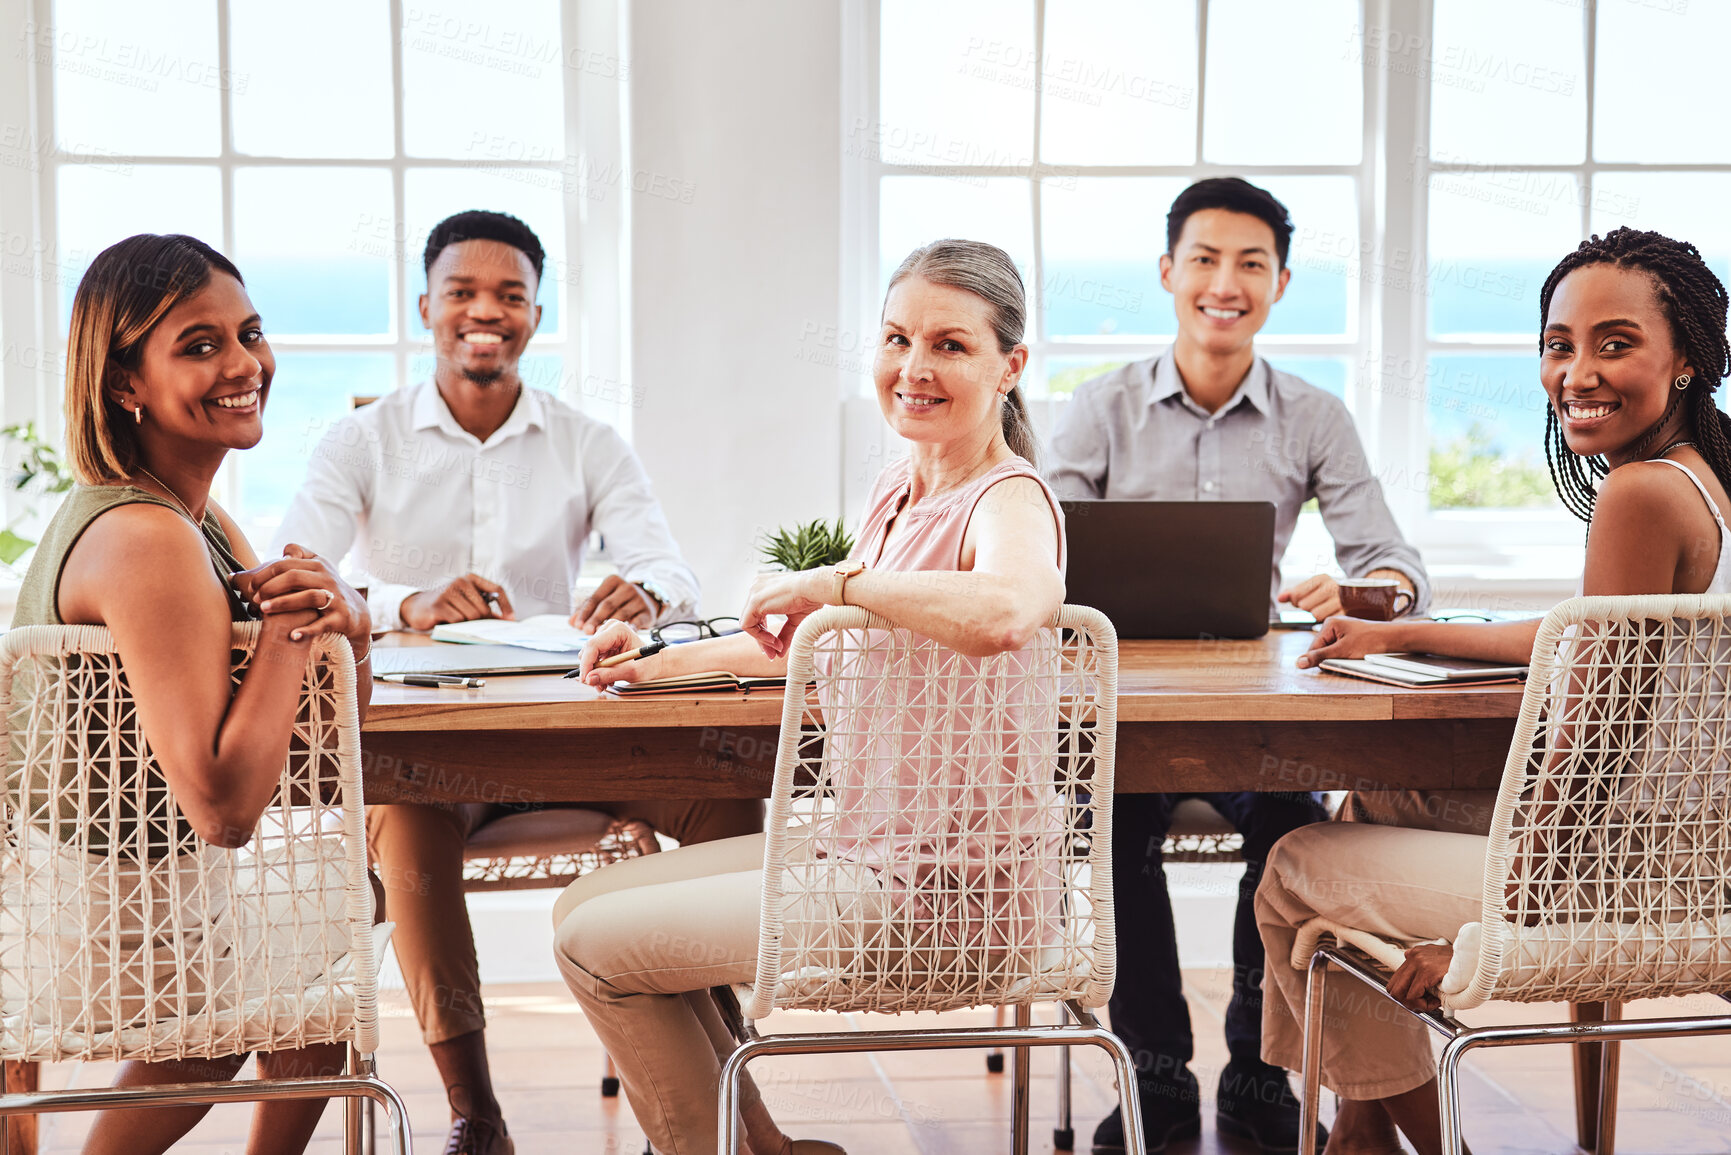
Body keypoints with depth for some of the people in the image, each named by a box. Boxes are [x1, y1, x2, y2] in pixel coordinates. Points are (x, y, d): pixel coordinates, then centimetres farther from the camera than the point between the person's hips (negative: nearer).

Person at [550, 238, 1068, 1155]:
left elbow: (1006, 612, -45)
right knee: (587, 906, 16)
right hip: (864, 845, 9)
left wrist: (835, 580, -30)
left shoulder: (1008, 502, -19)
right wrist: (667, 662, 24)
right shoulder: (896, 490, 8)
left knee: (597, 943, 0)